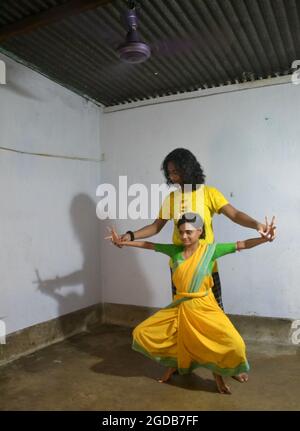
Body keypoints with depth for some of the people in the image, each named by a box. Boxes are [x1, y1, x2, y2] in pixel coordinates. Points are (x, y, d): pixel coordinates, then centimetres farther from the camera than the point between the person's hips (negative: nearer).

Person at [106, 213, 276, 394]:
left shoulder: (210, 250, -8)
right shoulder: (175, 250, 0)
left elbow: (241, 245, -9)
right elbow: (149, 245, 8)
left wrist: (265, 238, -23)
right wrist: (122, 242, 11)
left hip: (204, 307, -3)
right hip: (179, 307, 4)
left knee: (234, 344, -23)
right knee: (142, 333, 2)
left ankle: (217, 372, 13)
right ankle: (173, 363, 27)